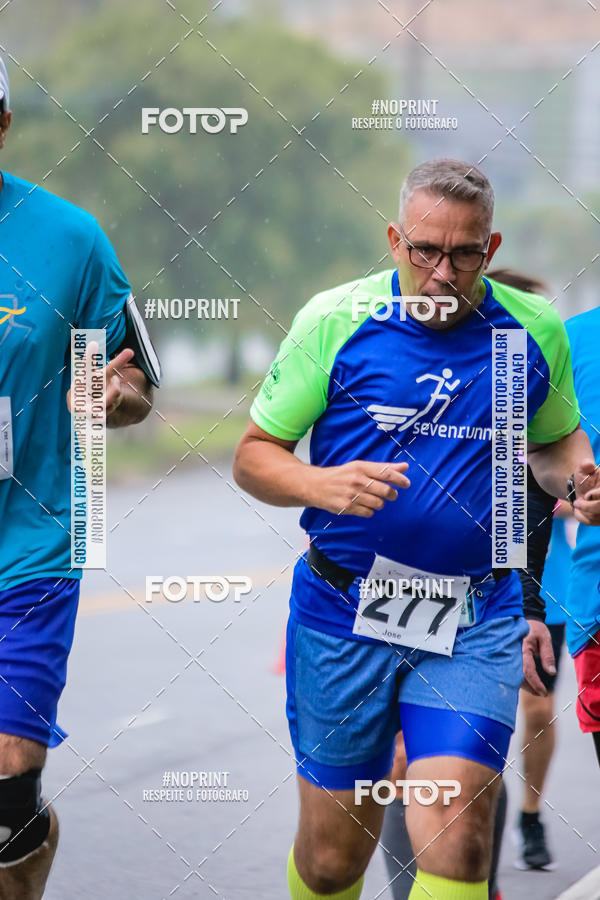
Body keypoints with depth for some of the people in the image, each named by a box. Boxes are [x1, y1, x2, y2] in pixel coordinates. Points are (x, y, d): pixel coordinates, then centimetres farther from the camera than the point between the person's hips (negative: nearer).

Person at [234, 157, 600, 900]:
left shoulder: (535, 330, 2)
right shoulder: (335, 320, -4)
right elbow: (253, 455, 0)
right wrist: (322, 485, -21)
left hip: (476, 621, 0)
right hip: (343, 613, 0)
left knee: (456, 839, -17)